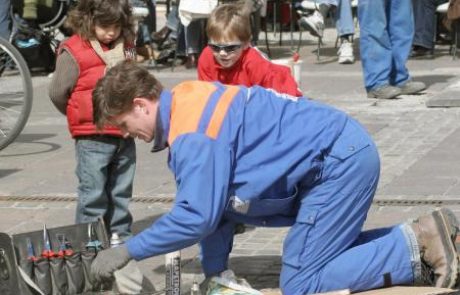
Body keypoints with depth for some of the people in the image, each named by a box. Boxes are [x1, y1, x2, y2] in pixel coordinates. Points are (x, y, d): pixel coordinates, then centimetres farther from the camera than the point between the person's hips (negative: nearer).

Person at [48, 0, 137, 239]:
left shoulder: (127, 47, 9)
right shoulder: (74, 51, -10)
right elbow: (57, 92, -7)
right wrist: (80, 117, 6)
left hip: (124, 135, 6)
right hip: (92, 138, -6)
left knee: (121, 192, 14)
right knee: (93, 193, -2)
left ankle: (120, 235, 25)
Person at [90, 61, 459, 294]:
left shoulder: (190, 132, -18)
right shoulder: (189, 105, 13)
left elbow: (197, 216, -23)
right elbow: (217, 198, 17)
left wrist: (127, 251, -13)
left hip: (340, 161, -10)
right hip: (346, 151, 10)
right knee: (325, 252, 21)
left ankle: (418, 246, -7)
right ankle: (425, 237, 14)